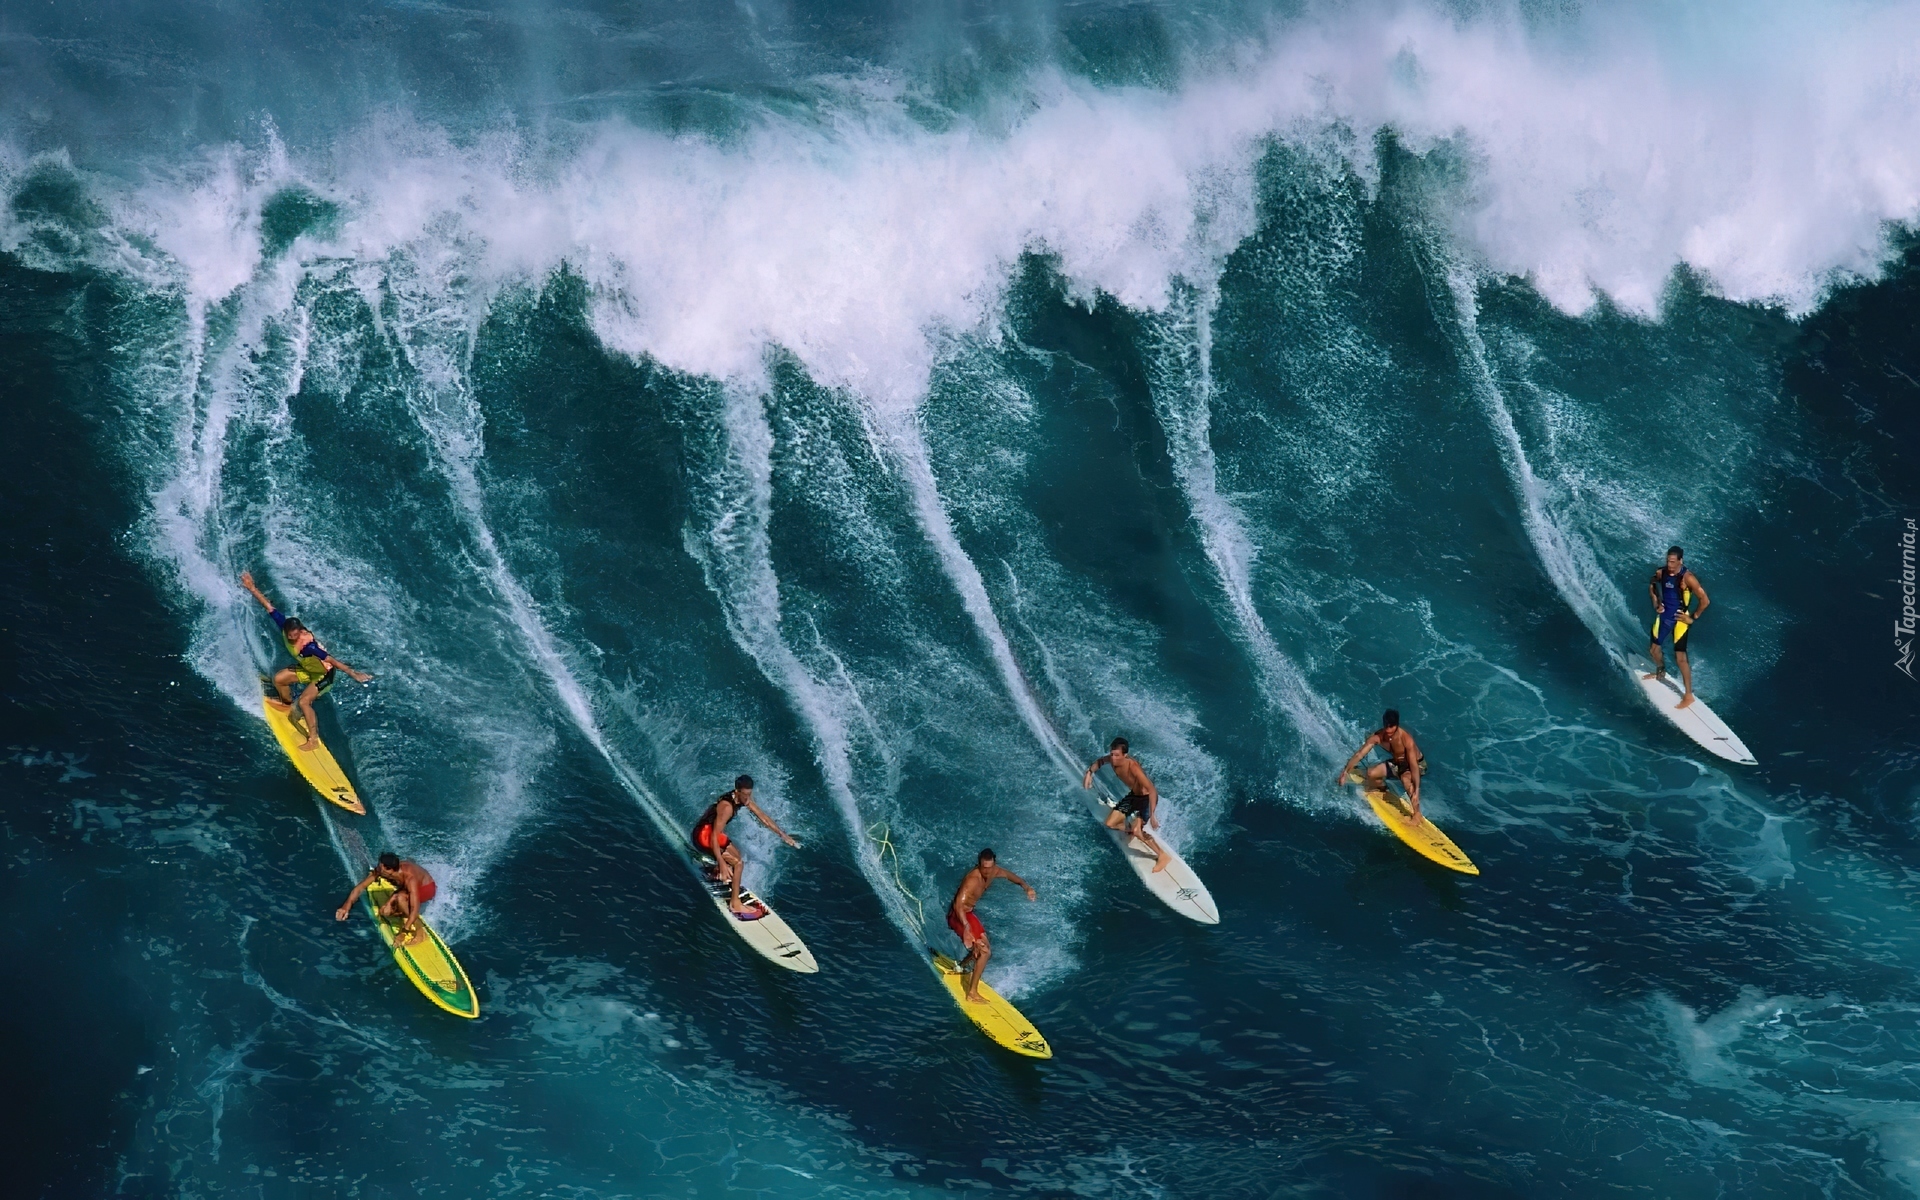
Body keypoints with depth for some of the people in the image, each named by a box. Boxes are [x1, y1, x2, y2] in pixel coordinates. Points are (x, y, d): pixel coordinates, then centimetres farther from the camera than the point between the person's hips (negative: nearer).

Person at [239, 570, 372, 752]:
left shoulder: (308, 647, -40)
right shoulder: (285, 628, -22)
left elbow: (331, 660, -43)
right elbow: (269, 607, -17)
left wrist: (353, 673, -47)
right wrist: (252, 589, -18)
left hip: (324, 674, -8)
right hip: (308, 668, 8)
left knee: (304, 701, -19)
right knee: (279, 679, 12)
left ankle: (313, 739, -9)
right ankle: (288, 705, 41)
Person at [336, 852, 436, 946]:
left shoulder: (409, 877, -42)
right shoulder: (380, 870, -26)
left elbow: (415, 908, -44)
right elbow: (360, 887, -19)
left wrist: (405, 931, -48)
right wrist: (346, 906, -32)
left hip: (425, 888, -6)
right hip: (405, 888, 6)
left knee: (400, 897, -36)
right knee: (385, 912, -13)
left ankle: (414, 925, -16)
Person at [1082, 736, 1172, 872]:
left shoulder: (1132, 767, -37)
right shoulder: (1112, 759, -16)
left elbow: (1152, 790, -40)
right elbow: (1100, 761, 10)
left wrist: (1152, 815, -44)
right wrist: (1090, 772, -10)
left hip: (1147, 797, -8)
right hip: (1133, 795, 8)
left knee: (1137, 831, -23)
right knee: (1110, 824, 6)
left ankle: (1163, 856, -5)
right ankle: (1131, 827, 35)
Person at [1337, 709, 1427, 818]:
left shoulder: (1406, 739, -33)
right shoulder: (1377, 737, -20)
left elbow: (1413, 765, -35)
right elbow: (1359, 755, -18)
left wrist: (1416, 791, -42)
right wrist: (1345, 772, -27)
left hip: (1417, 764, -5)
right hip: (1396, 763, 6)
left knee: (1406, 779, -38)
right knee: (1371, 774, -13)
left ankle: (1417, 814, -27)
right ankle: (1384, 792, 20)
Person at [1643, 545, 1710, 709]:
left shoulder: (1687, 578, -23)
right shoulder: (1661, 573, -5)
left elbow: (1705, 600, -21)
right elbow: (1652, 586, 19)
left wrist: (1693, 618, -14)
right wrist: (1656, 603, 6)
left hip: (1679, 619, -6)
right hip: (1663, 616, 6)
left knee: (1680, 657, -10)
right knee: (1653, 650, 20)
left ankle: (1688, 695, -5)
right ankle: (1661, 671, 53)